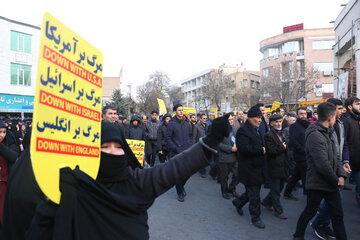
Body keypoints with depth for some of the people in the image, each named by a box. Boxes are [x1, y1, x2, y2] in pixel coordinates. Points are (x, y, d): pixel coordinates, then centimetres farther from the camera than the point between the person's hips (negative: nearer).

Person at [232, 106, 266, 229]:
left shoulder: (257, 130, 15)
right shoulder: (243, 131, -17)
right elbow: (244, 148, -28)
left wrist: (263, 149, 3)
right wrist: (261, 150, -19)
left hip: (257, 168, 9)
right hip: (249, 169, -9)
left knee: (253, 192, 19)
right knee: (254, 194, 2)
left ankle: (238, 202, 40)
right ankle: (255, 218, 19)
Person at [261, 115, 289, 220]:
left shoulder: (282, 134, 15)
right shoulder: (269, 135, -12)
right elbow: (270, 151, -22)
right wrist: (282, 147, -11)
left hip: (283, 167, 8)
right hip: (275, 167, -8)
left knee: (279, 187, 17)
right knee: (276, 190, 3)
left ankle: (266, 202, 34)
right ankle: (278, 211, 15)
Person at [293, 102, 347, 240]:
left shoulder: (329, 133, 9)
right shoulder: (315, 135, -22)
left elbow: (336, 157, 12)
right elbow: (323, 164, -26)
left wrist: (341, 175, -3)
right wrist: (336, 180, -13)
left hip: (331, 183, 8)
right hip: (317, 183, -8)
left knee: (337, 214, 14)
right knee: (310, 212, 9)